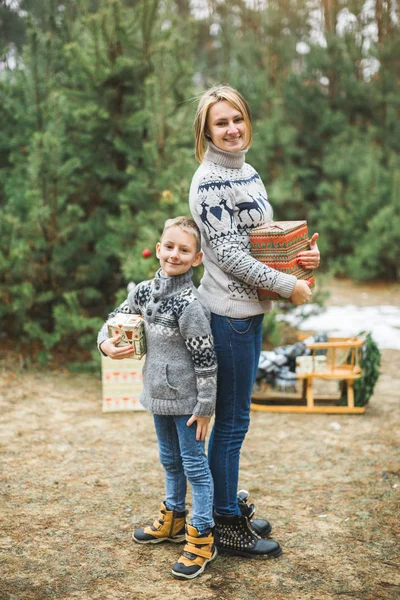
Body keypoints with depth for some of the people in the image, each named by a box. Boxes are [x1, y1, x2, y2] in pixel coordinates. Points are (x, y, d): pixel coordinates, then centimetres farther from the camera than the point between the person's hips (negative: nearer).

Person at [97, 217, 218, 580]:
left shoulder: (189, 304, -22)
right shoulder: (145, 291, 0)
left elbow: (206, 360, -20)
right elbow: (116, 319, 15)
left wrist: (205, 407, -17)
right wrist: (107, 344, -6)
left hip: (186, 400, -7)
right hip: (160, 394, 7)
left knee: (195, 465, 3)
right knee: (170, 460, 23)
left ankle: (202, 538, 14)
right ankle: (173, 519, 41)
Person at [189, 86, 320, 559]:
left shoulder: (246, 171, 13)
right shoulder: (209, 181, -14)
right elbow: (228, 253, -19)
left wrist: (304, 251, -1)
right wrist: (287, 286, -16)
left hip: (249, 308, 9)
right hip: (228, 312, -9)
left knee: (234, 416, 18)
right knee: (232, 420, 1)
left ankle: (230, 505, 32)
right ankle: (227, 525, 15)